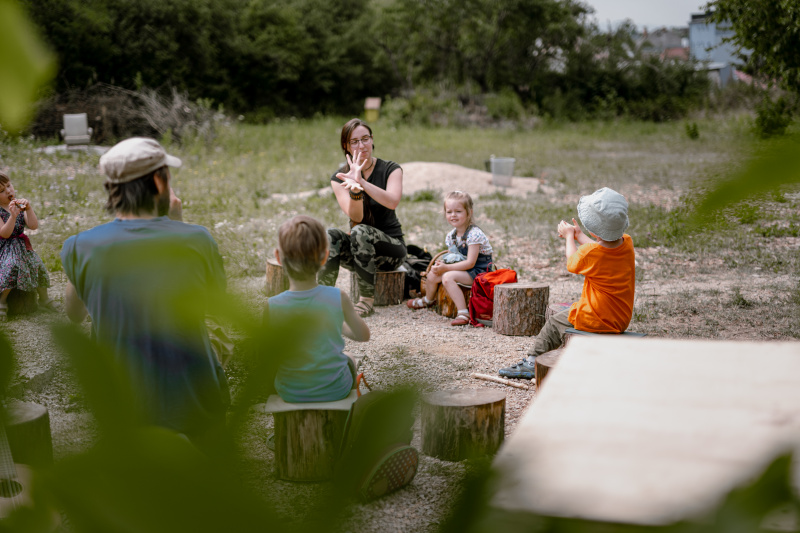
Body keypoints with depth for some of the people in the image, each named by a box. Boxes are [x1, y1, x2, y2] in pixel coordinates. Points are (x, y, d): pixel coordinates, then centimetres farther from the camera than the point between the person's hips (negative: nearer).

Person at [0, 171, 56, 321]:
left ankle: (44, 299, 9)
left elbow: (34, 226, -7)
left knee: (37, 264, -13)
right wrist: (13, 215, -35)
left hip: (22, 245, 5)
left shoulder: (19, 205, 3)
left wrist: (29, 209, -22)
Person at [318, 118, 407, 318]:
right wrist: (355, 189, -38)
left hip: (391, 247, -2)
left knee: (360, 231, -33)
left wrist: (362, 183, -39)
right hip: (357, 252, 2)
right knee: (330, 235, -28)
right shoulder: (339, 179, 0)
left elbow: (392, 202, -26)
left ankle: (367, 301, -26)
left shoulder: (391, 170, -4)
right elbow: (355, 216, -17)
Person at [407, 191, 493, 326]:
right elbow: (451, 258, 12)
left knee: (448, 277, -30)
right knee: (432, 274, 7)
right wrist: (441, 265, -11)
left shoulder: (474, 234, -21)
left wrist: (446, 268, -26)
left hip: (478, 271, -9)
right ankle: (428, 300, 40)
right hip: (461, 268, 9)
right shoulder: (451, 236, 5)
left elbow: (470, 263, -25)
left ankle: (463, 313, -36)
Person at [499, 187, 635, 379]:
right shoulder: (627, 243, -6)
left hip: (597, 319, -7)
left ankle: (532, 361, 26)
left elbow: (572, 264, 1)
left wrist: (569, 236, 15)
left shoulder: (589, 253, -24)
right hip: (622, 319, 7)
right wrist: (579, 235, 26)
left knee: (554, 323, 16)